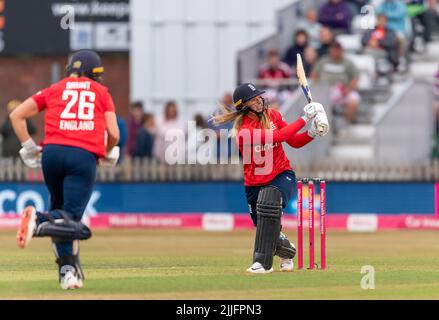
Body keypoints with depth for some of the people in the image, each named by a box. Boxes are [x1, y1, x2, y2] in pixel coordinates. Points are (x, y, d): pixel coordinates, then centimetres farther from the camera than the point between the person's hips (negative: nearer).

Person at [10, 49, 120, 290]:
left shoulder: (54, 90, 22)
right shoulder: (102, 92, 19)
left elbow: (16, 115, 13)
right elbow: (113, 135, 10)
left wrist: (29, 149, 16)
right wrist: (108, 153, 30)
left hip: (52, 152, 3)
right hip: (84, 156, -2)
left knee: (60, 209, 20)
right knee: (70, 217, -7)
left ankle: (68, 269, 7)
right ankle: (40, 221, -38)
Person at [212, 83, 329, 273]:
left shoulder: (272, 115, -1)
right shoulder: (243, 131, -19)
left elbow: (295, 142, 3)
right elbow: (278, 136, -29)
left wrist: (312, 132, -15)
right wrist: (304, 119, -24)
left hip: (281, 175, 1)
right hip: (255, 184, -1)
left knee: (268, 203, -31)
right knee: (265, 229, 4)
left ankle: (263, 263, -30)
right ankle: (287, 252, 42)